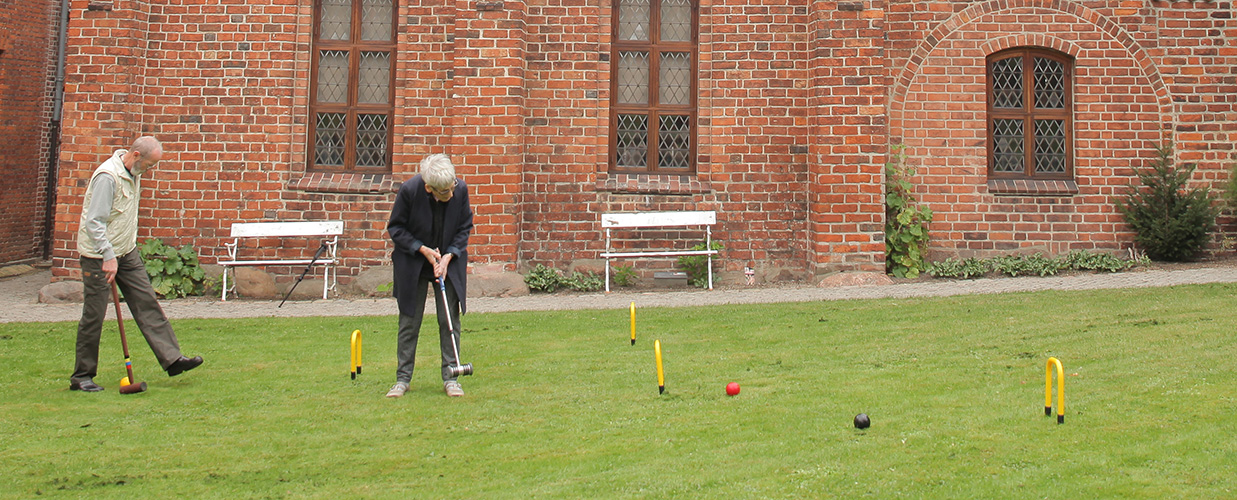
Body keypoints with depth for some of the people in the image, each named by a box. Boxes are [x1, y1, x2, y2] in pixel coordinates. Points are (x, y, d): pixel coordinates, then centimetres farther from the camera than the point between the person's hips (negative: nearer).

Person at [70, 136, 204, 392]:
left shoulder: (134, 172, 7)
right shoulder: (107, 176, -21)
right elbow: (94, 222, -24)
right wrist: (108, 256, -26)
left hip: (127, 251, 8)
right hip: (99, 255, -8)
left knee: (147, 304, 3)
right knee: (94, 316, -1)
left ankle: (172, 359, 3)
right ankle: (81, 376, 11)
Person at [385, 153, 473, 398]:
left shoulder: (461, 189, -17)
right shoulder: (409, 190, -22)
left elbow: (465, 227, -3)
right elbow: (395, 228, -8)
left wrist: (448, 256, -13)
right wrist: (422, 249, -17)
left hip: (449, 261, 1)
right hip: (413, 263, -1)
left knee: (450, 320, 0)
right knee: (409, 321, 4)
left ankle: (450, 377, 10)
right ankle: (402, 378, 15)